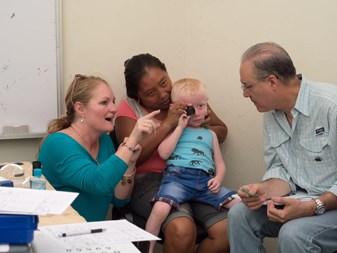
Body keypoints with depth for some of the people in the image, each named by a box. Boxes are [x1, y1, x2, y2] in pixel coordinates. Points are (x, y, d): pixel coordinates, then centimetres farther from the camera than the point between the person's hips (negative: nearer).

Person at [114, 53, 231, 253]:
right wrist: (167, 124, -18)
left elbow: (222, 132, 15)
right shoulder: (128, 109, -1)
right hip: (150, 181, -4)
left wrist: (201, 126, -8)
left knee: (227, 231, -23)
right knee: (182, 230, -34)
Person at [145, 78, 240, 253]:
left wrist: (218, 179, 0)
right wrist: (180, 127, 2)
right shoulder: (174, 129, 18)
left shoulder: (210, 135, 28)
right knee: (160, 209, -32)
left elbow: (220, 164, 23)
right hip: (177, 176, -3)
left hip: (205, 181, 4)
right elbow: (164, 153, 0)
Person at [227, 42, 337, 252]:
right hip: (301, 199, 7)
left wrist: (312, 207, -29)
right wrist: (266, 190, -12)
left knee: (293, 234, -30)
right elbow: (280, 169, 8)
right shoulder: (271, 113, 3)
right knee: (240, 215, -8)